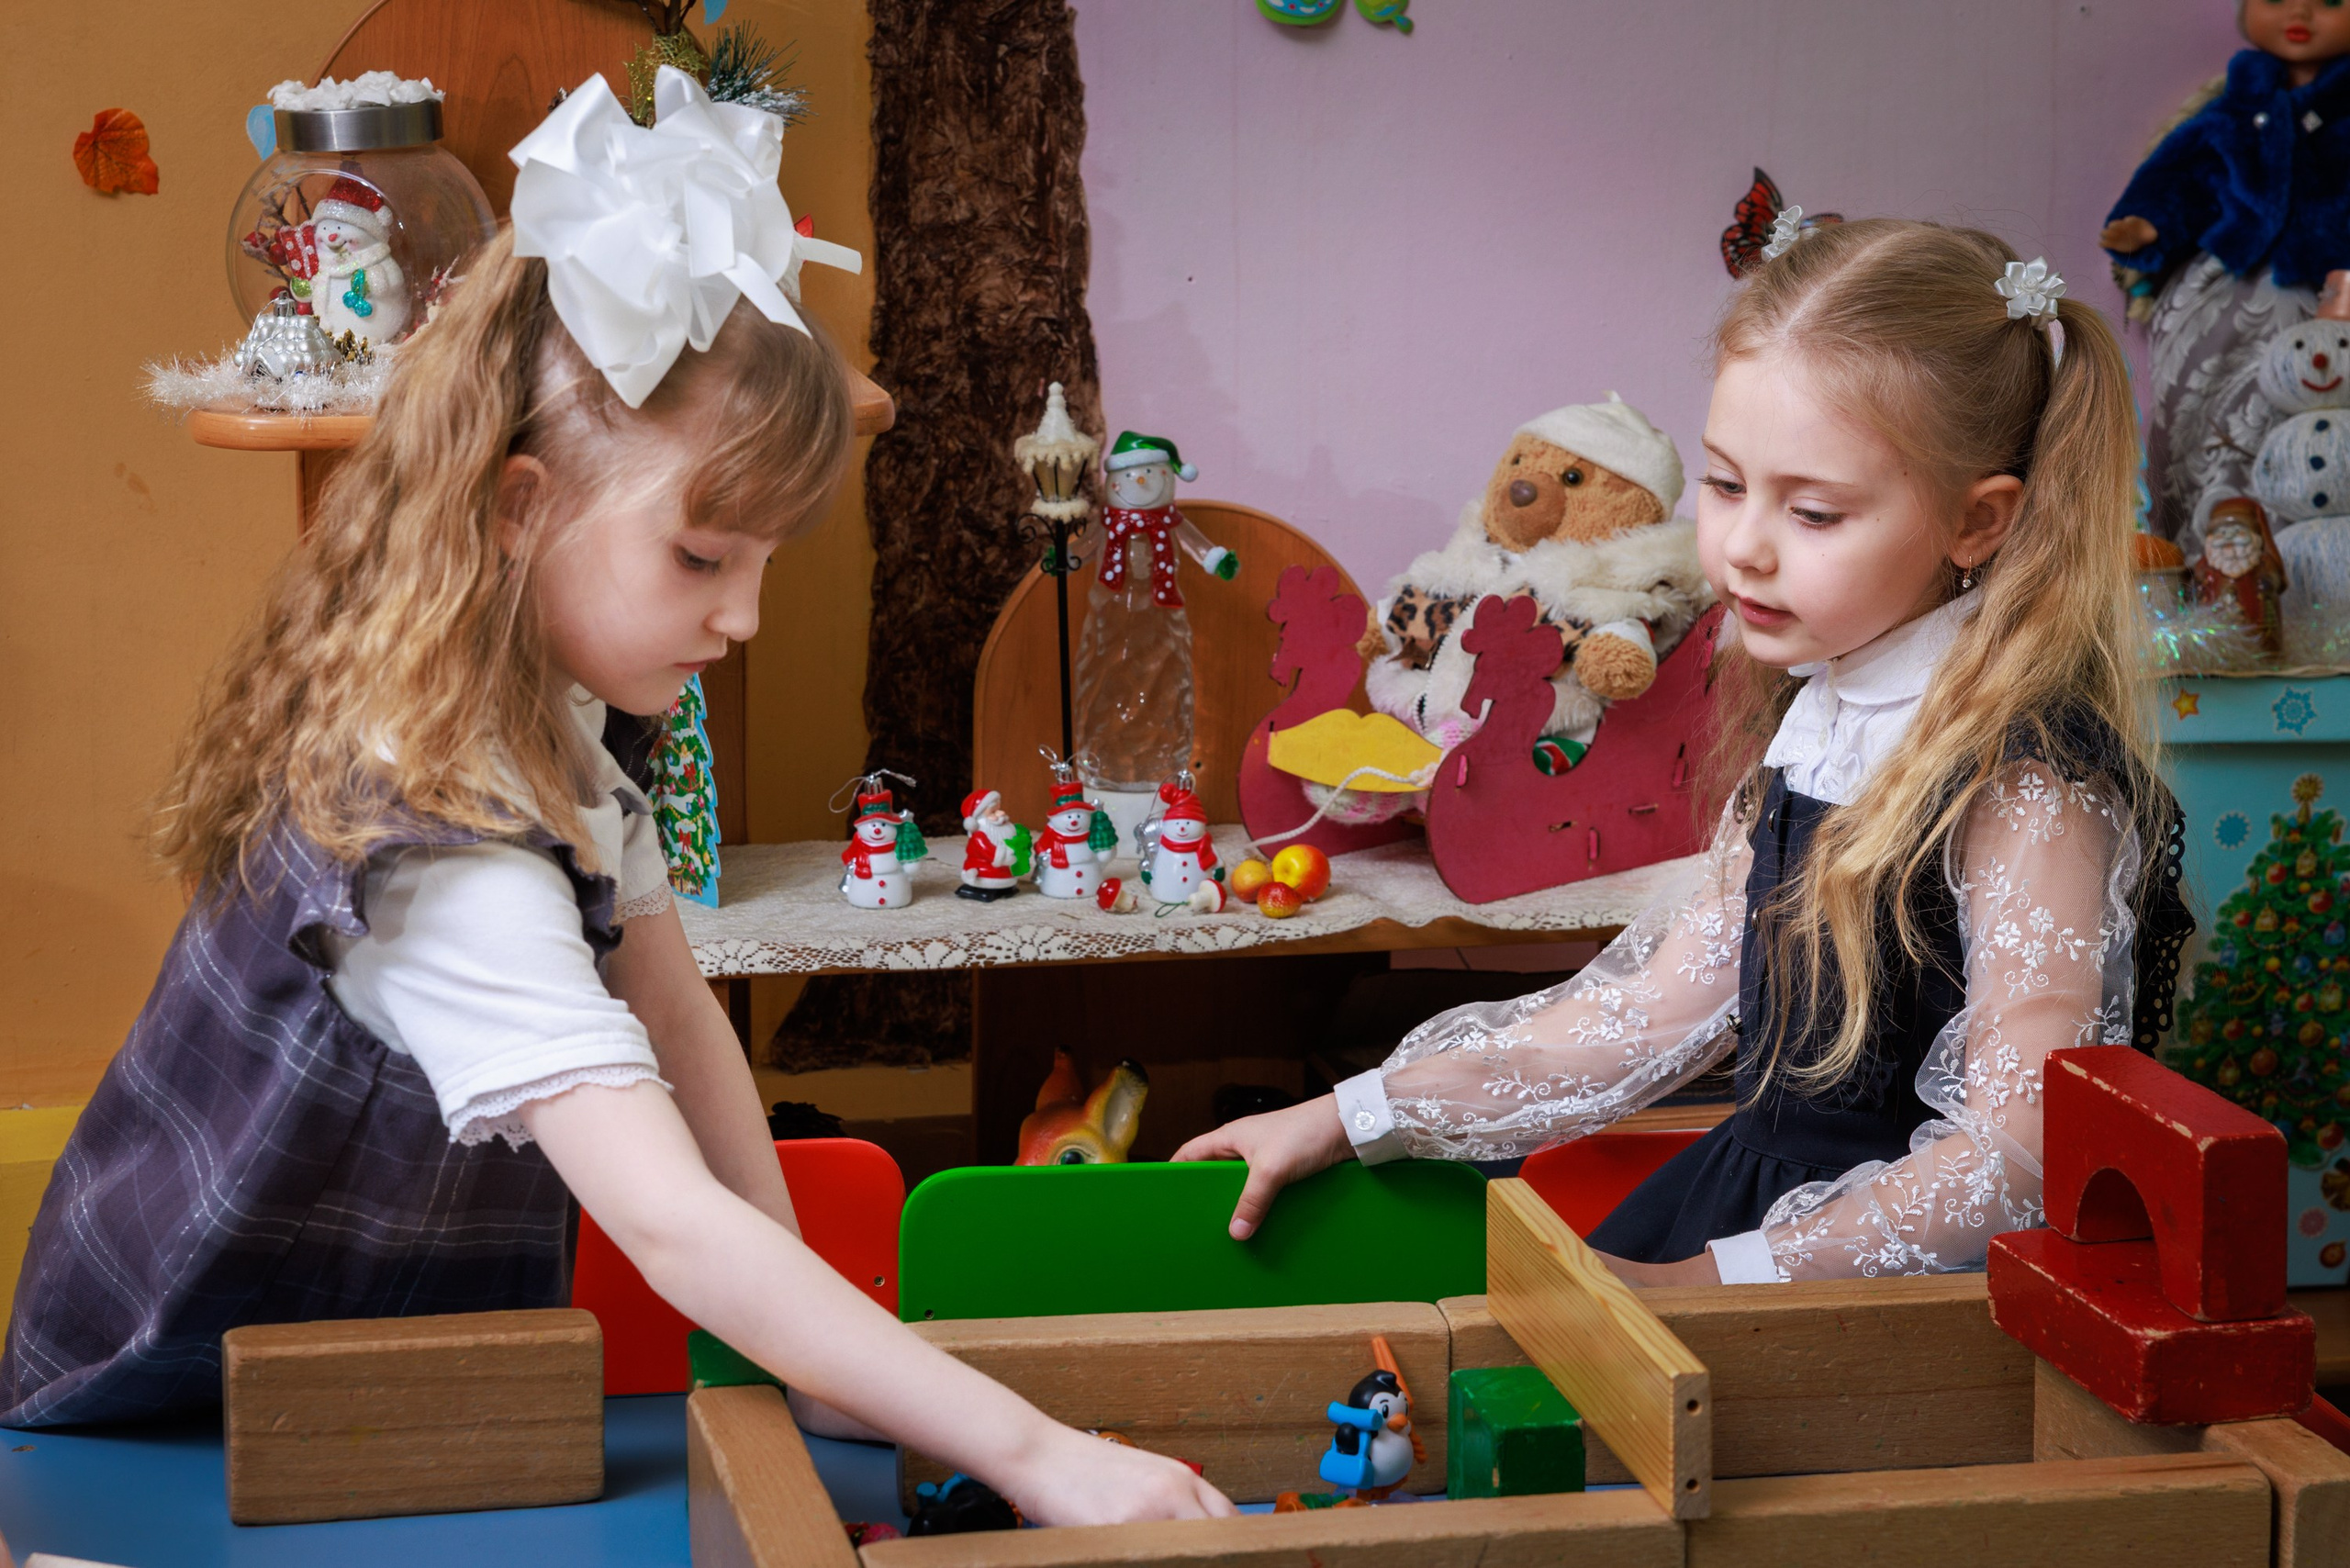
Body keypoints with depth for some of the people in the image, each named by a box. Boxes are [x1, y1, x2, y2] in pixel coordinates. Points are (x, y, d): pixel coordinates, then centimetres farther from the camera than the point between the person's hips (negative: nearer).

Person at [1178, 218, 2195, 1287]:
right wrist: (1351, 1119, 12)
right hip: (1758, 1193, 8)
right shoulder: (1804, 724, 8)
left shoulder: (2029, 779, -18)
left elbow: (2017, 1158, -19)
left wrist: (1710, 1279, -23)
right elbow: (1664, 1003, 15)